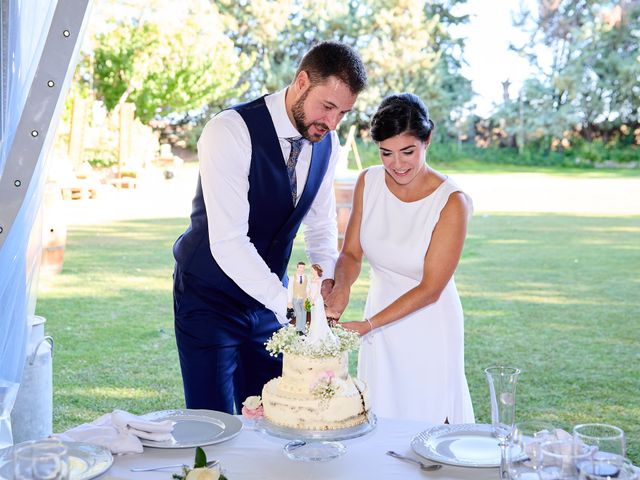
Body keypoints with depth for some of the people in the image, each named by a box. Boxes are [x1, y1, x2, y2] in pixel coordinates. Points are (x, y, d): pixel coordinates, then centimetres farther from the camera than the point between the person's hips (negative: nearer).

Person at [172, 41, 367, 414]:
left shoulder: (327, 143, -3)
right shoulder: (230, 132, -25)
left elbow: (321, 221, 10)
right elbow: (228, 242, -31)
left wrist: (327, 276, -8)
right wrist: (286, 303, -35)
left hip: (271, 294, 6)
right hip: (210, 295, -5)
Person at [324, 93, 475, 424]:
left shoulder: (451, 203, -20)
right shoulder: (368, 182, -6)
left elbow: (430, 289, -17)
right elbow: (351, 253, 2)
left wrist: (367, 325, -23)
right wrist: (341, 288, -19)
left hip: (429, 331, -4)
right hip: (379, 325, 4)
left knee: (428, 423, 8)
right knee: (377, 427, 13)